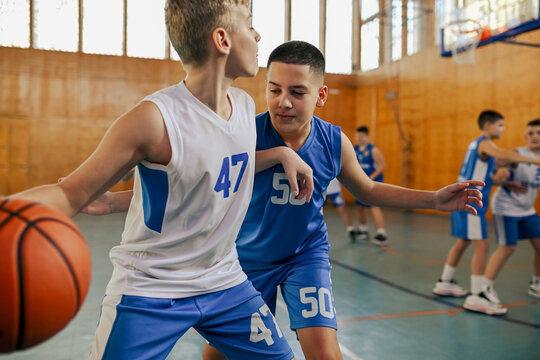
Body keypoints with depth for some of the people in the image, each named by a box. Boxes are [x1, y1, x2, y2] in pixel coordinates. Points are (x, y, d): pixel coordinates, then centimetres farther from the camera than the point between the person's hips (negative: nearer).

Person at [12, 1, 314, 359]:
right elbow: (71, 194, -19)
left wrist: (281, 152, 7)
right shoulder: (155, 118, -23)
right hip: (149, 292, -6)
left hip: (224, 281, 6)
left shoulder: (245, 104, -1)